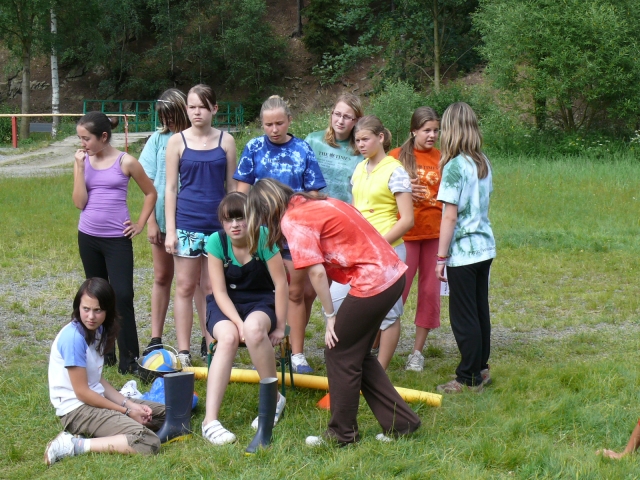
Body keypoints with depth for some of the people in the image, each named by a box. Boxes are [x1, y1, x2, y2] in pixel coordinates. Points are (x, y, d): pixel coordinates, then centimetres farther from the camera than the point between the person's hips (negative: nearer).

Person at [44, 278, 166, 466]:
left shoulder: (97, 331, 8)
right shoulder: (73, 336, -19)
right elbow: (82, 392, -17)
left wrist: (129, 403, -1)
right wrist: (126, 411, -11)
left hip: (96, 399, 10)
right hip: (76, 409, -10)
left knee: (165, 413, 13)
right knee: (149, 443, -24)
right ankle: (75, 445, -17)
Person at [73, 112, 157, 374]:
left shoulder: (125, 162, -6)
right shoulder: (83, 161, 3)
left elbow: (150, 193, 6)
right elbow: (80, 203, -5)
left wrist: (140, 224, 0)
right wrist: (80, 167, -9)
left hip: (117, 238, -4)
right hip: (88, 237, 4)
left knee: (122, 296, -9)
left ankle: (128, 359, -4)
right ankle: (103, 352, 21)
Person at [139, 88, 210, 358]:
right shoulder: (159, 139, 1)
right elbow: (149, 183, 2)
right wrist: (151, 221, -2)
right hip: (163, 218, 3)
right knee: (162, 277, 12)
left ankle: (208, 337, 9)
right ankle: (155, 338, 19)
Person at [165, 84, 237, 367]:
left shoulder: (226, 141, 4)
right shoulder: (177, 142, 1)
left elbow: (232, 186, 8)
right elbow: (170, 187, 2)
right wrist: (170, 230, -4)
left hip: (218, 223, 1)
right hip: (186, 223, -1)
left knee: (213, 288, 6)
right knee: (185, 287, 2)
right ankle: (183, 352, 7)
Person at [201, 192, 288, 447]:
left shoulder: (263, 237, -17)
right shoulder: (216, 241, -12)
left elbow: (281, 284, -12)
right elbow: (219, 291, -12)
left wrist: (280, 327, -10)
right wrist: (237, 323, -25)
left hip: (260, 302, -1)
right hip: (225, 304, 1)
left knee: (254, 328, -38)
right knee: (228, 337, -34)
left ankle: (274, 398, -15)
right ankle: (210, 421, -39)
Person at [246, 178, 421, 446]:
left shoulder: (292, 220, -9)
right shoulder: (311, 204, 17)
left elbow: (316, 272, -13)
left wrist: (330, 316, -3)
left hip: (372, 281, -9)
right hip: (393, 274, 9)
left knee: (339, 354, 6)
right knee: (357, 354, 19)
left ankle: (343, 433, 18)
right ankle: (400, 422, 22)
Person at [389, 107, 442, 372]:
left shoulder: (442, 158, 7)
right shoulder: (397, 156, 1)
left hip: (435, 233, 3)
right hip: (406, 233, -3)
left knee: (430, 291, 5)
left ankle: (417, 352, 15)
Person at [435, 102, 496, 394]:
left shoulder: (455, 166, -15)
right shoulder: (483, 164, 7)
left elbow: (450, 216, -17)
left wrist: (441, 257, -12)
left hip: (463, 251, -8)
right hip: (485, 247, 8)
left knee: (463, 316, 1)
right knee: (480, 310, 16)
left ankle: (469, 378, 7)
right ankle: (481, 368, 26)